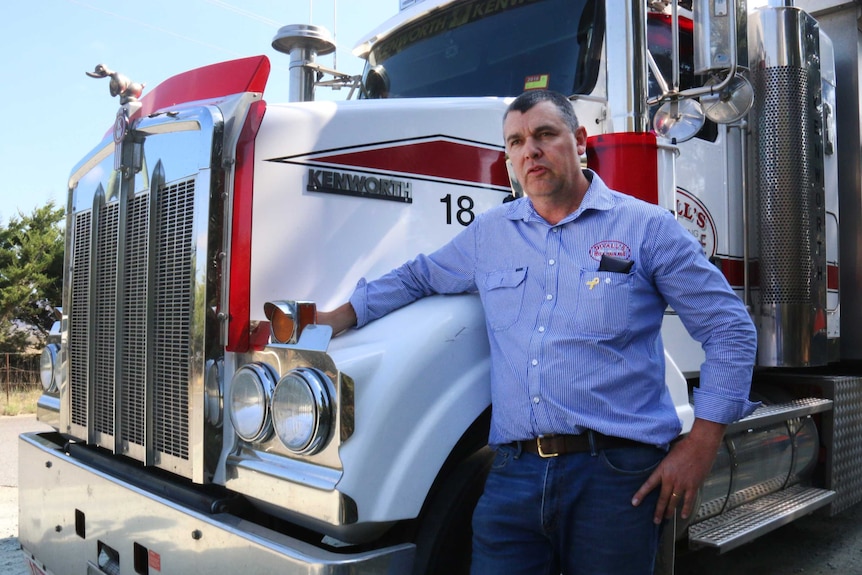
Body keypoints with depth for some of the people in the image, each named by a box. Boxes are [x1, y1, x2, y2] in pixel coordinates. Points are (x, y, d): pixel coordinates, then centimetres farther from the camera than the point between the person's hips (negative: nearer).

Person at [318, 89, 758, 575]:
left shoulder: (648, 227, 1)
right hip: (515, 472, 3)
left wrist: (699, 446, -5)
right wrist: (337, 319, 17)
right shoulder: (488, 234, 13)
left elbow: (731, 331, 1)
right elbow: (417, 278, 27)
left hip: (616, 475, -2)